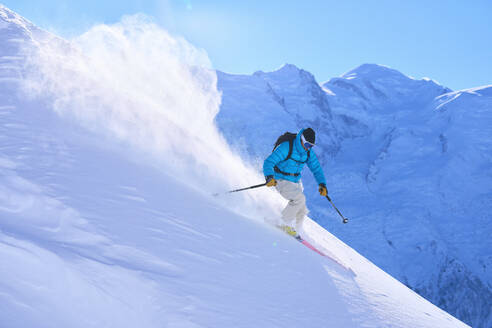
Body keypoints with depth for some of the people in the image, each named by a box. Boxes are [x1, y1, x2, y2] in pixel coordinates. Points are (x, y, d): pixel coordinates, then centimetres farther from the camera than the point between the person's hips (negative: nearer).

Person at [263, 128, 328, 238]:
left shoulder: (309, 152, -1)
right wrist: (269, 177, -40)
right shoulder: (286, 147, -22)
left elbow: (316, 169, 8)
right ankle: (285, 224, -12)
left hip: (296, 182, 7)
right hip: (281, 180, -7)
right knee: (300, 198, -27)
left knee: (302, 211, 2)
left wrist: (322, 184, -6)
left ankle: (294, 230, 22)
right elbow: (268, 162, -24)